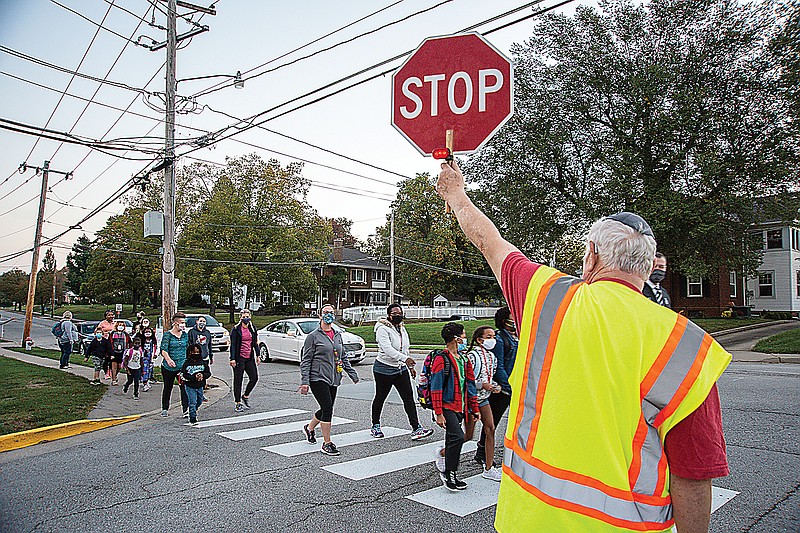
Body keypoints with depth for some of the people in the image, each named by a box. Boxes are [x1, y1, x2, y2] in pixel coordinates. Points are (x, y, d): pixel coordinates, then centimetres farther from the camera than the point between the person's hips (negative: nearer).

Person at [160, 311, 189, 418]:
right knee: (168, 388, 13)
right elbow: (163, 350, -17)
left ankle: (186, 410, -10)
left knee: (184, 387, -9)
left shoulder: (185, 334, 7)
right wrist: (168, 359, -35)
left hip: (182, 366, 3)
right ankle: (165, 409, 30)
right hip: (168, 367, -2)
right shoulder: (168, 334, -7)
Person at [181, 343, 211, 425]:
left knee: (199, 401, 17)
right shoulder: (187, 363, -9)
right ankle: (193, 418, 1)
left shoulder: (203, 363, 0)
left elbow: (208, 373, 4)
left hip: (199, 386, 4)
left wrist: (203, 375, -18)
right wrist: (194, 377, -24)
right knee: (193, 402, -8)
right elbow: (183, 375, -12)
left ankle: (193, 411, 42)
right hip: (190, 386, -4)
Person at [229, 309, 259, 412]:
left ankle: (245, 396, 25)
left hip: (250, 358, 5)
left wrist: (257, 356, 13)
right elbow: (233, 345, -9)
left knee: (254, 378, 3)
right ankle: (237, 403, 10)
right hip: (239, 358, -5)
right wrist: (232, 359, -15)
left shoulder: (252, 329, 10)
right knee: (238, 381, 1)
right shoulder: (236, 329, -6)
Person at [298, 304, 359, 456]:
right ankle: (327, 443, 0)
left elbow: (343, 357, 20)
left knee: (326, 409, 12)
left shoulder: (338, 335, 12)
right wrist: (305, 381, -12)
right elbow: (305, 360, -6)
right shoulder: (313, 336, -5)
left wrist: (352, 374, 16)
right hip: (318, 378, -6)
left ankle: (309, 428, 39)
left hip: (333, 379, 6)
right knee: (327, 408, -12)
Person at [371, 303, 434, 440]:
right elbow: (387, 349, -29)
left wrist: (410, 366, 21)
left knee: (409, 398, -3)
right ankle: (375, 426, 27)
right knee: (380, 398, 8)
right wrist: (405, 359, -39)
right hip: (384, 369, -6)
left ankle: (416, 429, -5)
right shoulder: (383, 329, -15)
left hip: (401, 369, 6)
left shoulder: (402, 329, 11)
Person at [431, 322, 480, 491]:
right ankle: (449, 474, -3)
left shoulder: (464, 358, 14)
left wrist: (474, 408, 18)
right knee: (457, 437, -17)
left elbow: (470, 385, 19)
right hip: (447, 406, -8)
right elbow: (436, 389, -13)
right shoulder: (441, 359, -11)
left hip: (460, 407, 8)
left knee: (453, 441, 11)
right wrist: (439, 414, -16)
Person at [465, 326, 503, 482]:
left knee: (490, 429, 3)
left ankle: (488, 468, 13)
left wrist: (494, 386, 0)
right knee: (468, 435, 0)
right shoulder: (473, 356, -19)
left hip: (484, 398, 8)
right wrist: (482, 385, -24)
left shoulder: (492, 356, 7)